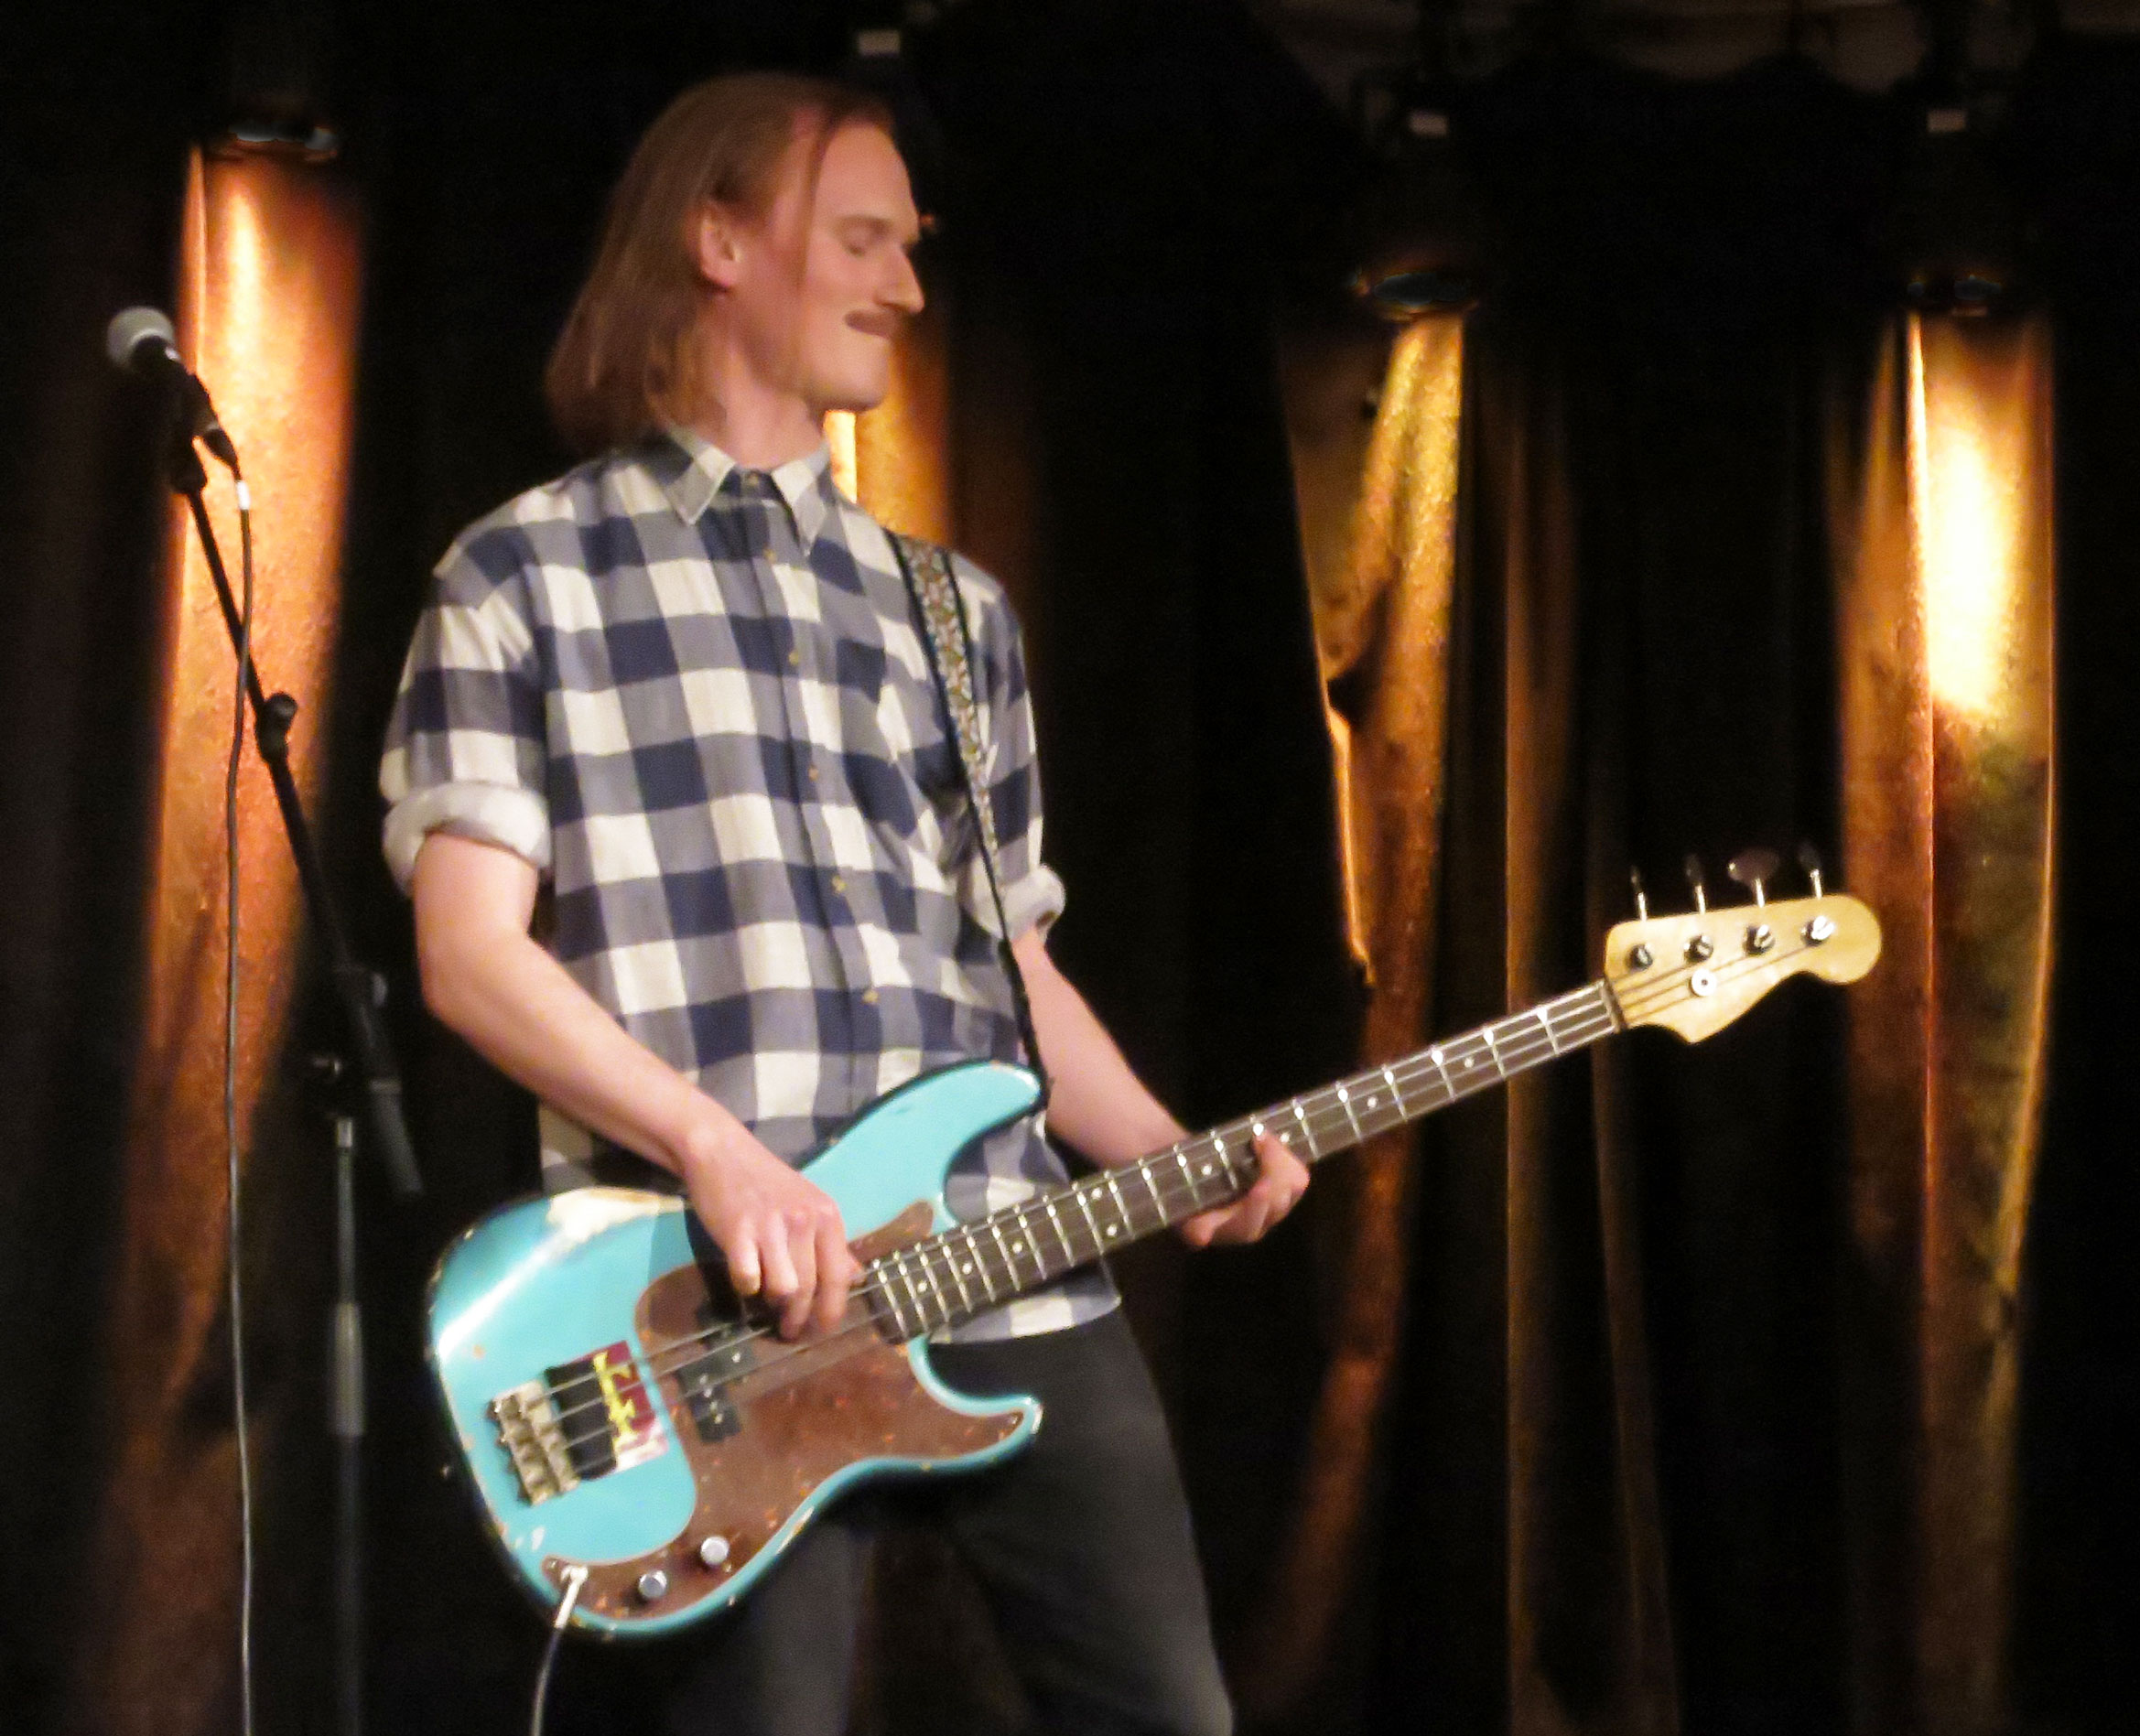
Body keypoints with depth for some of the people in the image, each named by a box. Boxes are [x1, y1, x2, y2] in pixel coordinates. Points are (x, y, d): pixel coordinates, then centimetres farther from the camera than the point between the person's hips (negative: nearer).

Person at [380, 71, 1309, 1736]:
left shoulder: (956, 611, 21)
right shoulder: (526, 576, 3)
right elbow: (470, 951, -5)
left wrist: (1175, 1160, 5)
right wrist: (711, 1144, -18)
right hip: (720, 1312, -5)